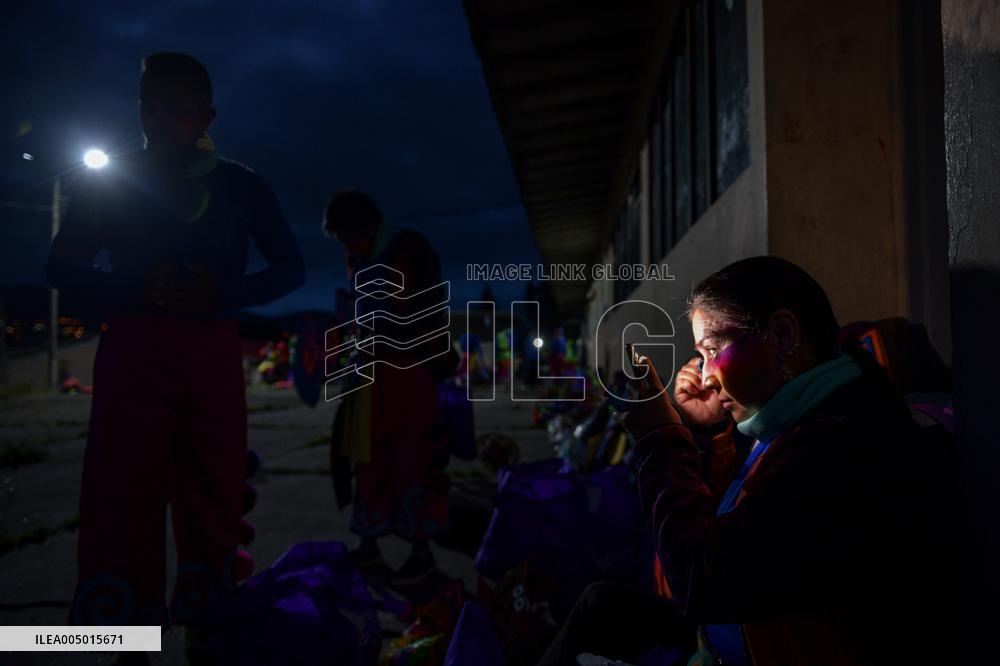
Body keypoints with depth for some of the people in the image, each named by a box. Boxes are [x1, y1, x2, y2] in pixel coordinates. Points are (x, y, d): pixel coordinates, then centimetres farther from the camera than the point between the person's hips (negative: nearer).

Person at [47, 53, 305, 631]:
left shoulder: (243, 186, 10)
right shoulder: (111, 181, 9)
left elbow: (291, 267, 9)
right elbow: (62, 265, 9)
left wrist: (220, 294, -9)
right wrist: (136, 290, -12)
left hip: (215, 356, 1)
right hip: (133, 352, -1)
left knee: (214, 507, 3)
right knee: (121, 507, -4)